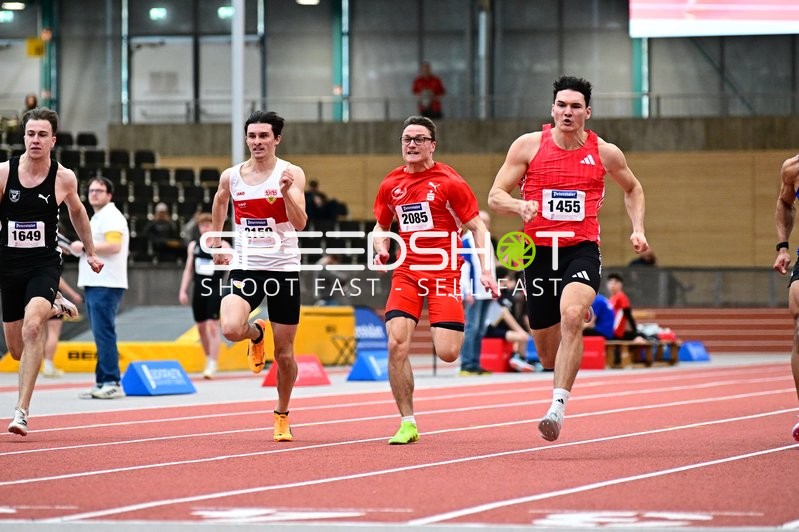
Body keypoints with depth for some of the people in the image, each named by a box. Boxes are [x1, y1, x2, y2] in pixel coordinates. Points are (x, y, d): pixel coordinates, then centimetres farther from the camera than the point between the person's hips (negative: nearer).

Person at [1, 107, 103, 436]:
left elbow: (76, 211, 18)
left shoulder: (64, 178, -3)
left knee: (31, 327, -28)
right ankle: (52, 307, 47)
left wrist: (90, 252, 28)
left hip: (45, 264, -2)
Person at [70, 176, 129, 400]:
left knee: (104, 334, -13)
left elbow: (113, 246, -21)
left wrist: (84, 246, -13)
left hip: (106, 286, -10)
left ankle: (112, 383, -14)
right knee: (101, 335, 9)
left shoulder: (111, 216, -8)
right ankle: (101, 382, 11)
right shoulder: (96, 218, 23)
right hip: (94, 285, 10)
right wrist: (80, 249, 14)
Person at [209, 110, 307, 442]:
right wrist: (216, 242, 28)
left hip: (283, 269, -2)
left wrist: (287, 191, -33)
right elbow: (220, 201, 26)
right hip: (245, 268, 2)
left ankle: (282, 415, 28)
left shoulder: (291, 174, -7)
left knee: (284, 354, 4)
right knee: (230, 329, -25)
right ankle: (256, 334, 13)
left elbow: (300, 223, -18)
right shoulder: (231, 176, 2)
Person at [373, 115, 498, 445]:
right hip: (406, 272, 3)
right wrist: (381, 247, 1)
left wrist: (485, 270, -10)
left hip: (444, 272, -3)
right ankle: (408, 424, -4)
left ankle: (456, 329, 27)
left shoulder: (449, 181, -4)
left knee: (447, 353, -13)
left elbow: (476, 226, -1)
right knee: (396, 345, -15)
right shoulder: (391, 185, 9)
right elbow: (381, 226, 23)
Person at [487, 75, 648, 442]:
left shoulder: (605, 153, 3)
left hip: (581, 250, -1)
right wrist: (520, 205, -20)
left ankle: (558, 406, -34)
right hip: (539, 252, 1)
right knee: (548, 355, 8)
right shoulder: (528, 145, 0)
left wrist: (638, 229, 8)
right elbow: (495, 196, 1)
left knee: (571, 316, -33)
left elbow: (632, 189, 22)